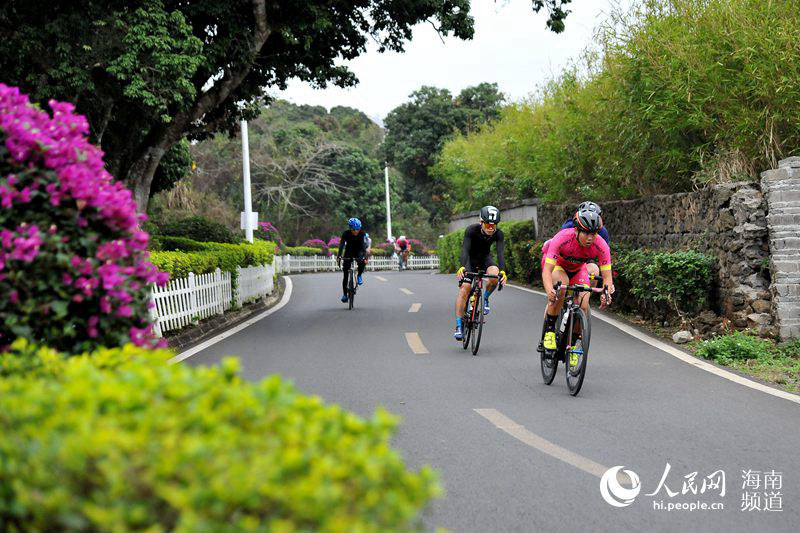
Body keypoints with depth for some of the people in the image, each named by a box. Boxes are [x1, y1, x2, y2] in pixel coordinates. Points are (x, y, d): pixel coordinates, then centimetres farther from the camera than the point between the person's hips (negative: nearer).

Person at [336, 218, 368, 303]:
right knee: (346, 274, -5)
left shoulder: (362, 234, -21)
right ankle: (344, 294, 6)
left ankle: (359, 275, -5)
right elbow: (341, 246, -28)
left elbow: (364, 246, -29)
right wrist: (338, 257, -43)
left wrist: (365, 257, -43)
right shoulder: (346, 234, -22)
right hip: (348, 252, 0)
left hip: (358, 252, 0)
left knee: (362, 262, -35)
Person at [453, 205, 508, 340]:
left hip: (485, 257, 2)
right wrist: (462, 267, -55)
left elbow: (500, 252, -32)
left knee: (494, 276, -31)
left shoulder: (498, 234, -22)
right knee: (464, 288, -17)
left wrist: (502, 271, -49)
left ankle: (485, 299, 0)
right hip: (470, 258, -2)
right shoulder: (471, 230, -29)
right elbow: (465, 249, -38)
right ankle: (459, 327, -14)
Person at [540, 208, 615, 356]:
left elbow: (607, 276, -29)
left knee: (583, 306, -15)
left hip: (577, 268, 3)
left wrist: (607, 293, -50)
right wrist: (550, 291, -62)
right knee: (562, 283, -35)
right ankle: (549, 331, -21)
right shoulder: (562, 238, -39)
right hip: (555, 262, -3)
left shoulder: (601, 246, -31)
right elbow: (547, 271, -43)